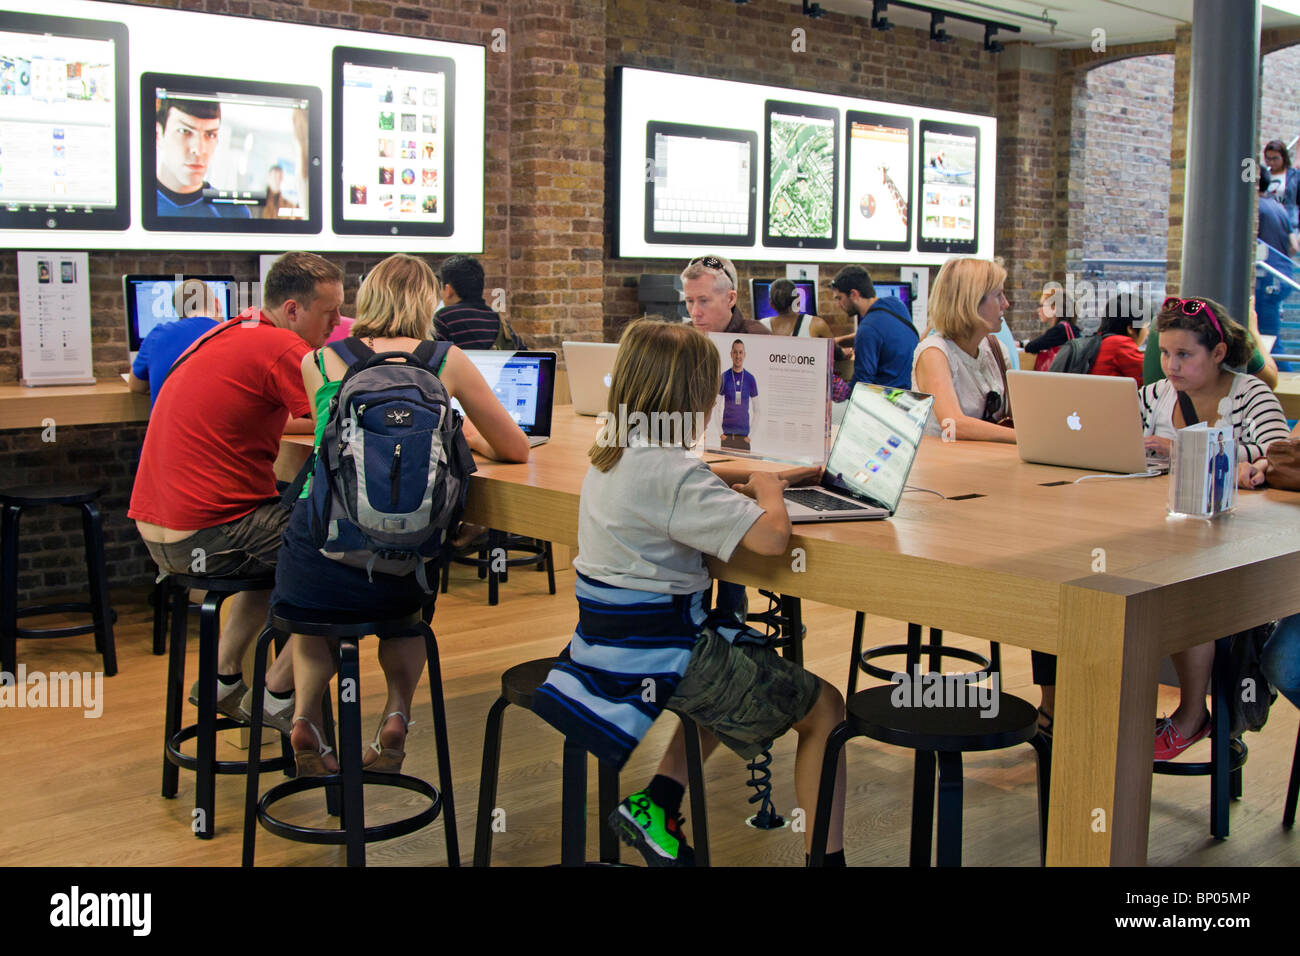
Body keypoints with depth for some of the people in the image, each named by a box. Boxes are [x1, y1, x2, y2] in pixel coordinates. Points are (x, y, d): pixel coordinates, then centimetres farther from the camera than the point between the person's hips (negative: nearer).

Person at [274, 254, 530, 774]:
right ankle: (397, 710, 14)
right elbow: (515, 449, 16)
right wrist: (465, 435, 37)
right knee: (413, 592, 36)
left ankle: (306, 713, 15)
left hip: (317, 554, 1)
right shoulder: (444, 361, 7)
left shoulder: (317, 362, 12)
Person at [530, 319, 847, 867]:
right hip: (661, 656, -9)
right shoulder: (670, 471, -23)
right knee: (824, 708, 5)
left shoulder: (613, 454, 6)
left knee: (738, 672, 35)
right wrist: (768, 491, -9)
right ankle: (827, 854, 8)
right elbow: (770, 535, -31)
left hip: (611, 641, 9)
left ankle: (656, 805, 26)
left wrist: (746, 478, 14)